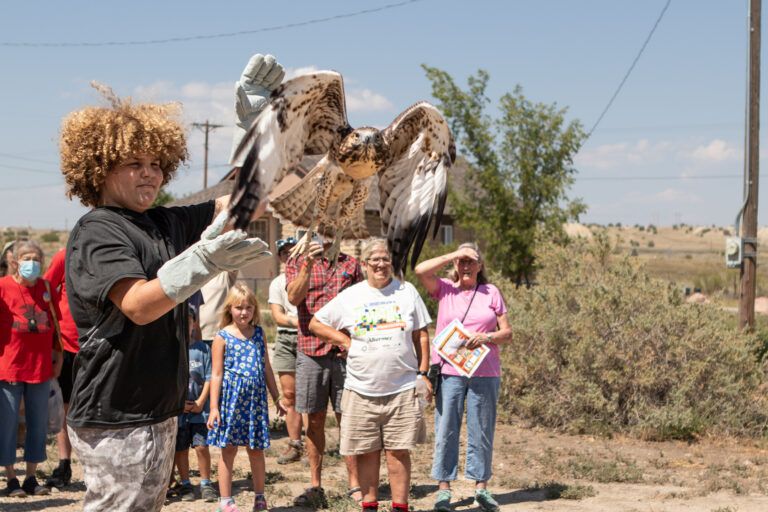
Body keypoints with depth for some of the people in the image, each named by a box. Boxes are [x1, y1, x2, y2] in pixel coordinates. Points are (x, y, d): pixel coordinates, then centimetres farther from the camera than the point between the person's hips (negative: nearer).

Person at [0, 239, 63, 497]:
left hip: (41, 367, 4)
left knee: (38, 423, 8)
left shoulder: (47, 288, 8)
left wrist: (58, 355, 13)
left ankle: (31, 478, 18)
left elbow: (56, 322, 15)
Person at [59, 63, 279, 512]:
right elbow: (139, 306, -27)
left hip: (159, 412, 9)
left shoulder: (166, 224, 10)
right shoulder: (96, 232, -13)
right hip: (115, 419, -9)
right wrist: (206, 260, -39)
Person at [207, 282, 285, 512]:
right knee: (229, 449, 5)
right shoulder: (223, 337, -4)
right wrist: (214, 407, -9)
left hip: (256, 398, 3)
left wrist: (277, 398, 15)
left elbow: (267, 368, 14)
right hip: (231, 398, -3)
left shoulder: (259, 333, 7)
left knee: (256, 449, 9)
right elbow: (217, 374, -4)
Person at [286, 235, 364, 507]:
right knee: (314, 420, 6)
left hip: (345, 352, 0)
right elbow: (294, 298, -10)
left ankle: (355, 485, 7)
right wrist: (308, 264, -19)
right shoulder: (296, 263, 8)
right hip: (310, 350, 0)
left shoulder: (350, 264, 10)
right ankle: (315, 487, 13)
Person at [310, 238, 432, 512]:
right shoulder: (349, 296, 5)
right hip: (361, 389, 1)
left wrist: (423, 373, 3)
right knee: (367, 453, 6)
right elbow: (315, 323, 11)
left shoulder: (407, 292, 7)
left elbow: (421, 336, 10)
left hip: (402, 388, 0)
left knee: (398, 451, 1)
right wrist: (345, 341, 0)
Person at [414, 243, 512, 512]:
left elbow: (507, 332, 9)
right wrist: (454, 255, -8)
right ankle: (444, 488, 6)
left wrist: (487, 337, -12)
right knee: (446, 429, 0)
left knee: (481, 430, 5)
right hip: (449, 371, -1)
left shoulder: (491, 292, 10)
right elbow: (420, 270, -11)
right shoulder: (444, 289, 7)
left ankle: (481, 487, 13)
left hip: (485, 373, 1)